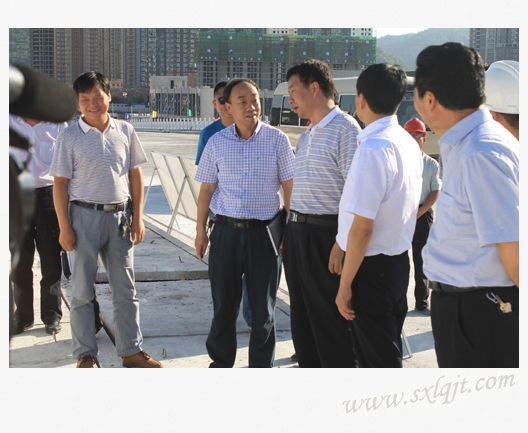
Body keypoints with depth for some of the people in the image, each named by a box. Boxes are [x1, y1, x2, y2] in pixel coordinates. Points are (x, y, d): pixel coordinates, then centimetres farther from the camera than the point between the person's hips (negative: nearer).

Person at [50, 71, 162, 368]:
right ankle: (86, 355, 17)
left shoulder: (125, 132, 4)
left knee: (126, 289, 9)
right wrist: (65, 228, -8)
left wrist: (138, 218, 3)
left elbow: (135, 175, 9)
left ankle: (131, 351, 19)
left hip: (120, 215, 3)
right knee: (83, 291, 6)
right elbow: (61, 184, -3)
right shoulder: (70, 137, -4)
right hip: (85, 216, -2)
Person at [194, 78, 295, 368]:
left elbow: (289, 187, -1)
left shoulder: (277, 140, -3)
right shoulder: (217, 142, 3)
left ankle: (261, 366, 22)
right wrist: (200, 230, 8)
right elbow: (206, 189, 8)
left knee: (263, 308, 8)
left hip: (264, 232, -1)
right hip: (226, 231, 2)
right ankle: (221, 362, 29)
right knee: (223, 304, 11)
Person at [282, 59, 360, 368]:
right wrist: (290, 230, 17)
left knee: (330, 320, 1)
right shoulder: (306, 135, 16)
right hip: (297, 232, 9)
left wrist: (342, 244, -22)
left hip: (324, 234, -9)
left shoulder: (345, 129, -13)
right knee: (302, 317, 16)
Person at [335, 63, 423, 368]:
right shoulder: (409, 143, 6)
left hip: (372, 266, -9)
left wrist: (345, 284, -16)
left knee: (377, 359, 2)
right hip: (398, 260, 9)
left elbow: (362, 227, -23)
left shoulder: (373, 148, -22)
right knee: (387, 351, 20)